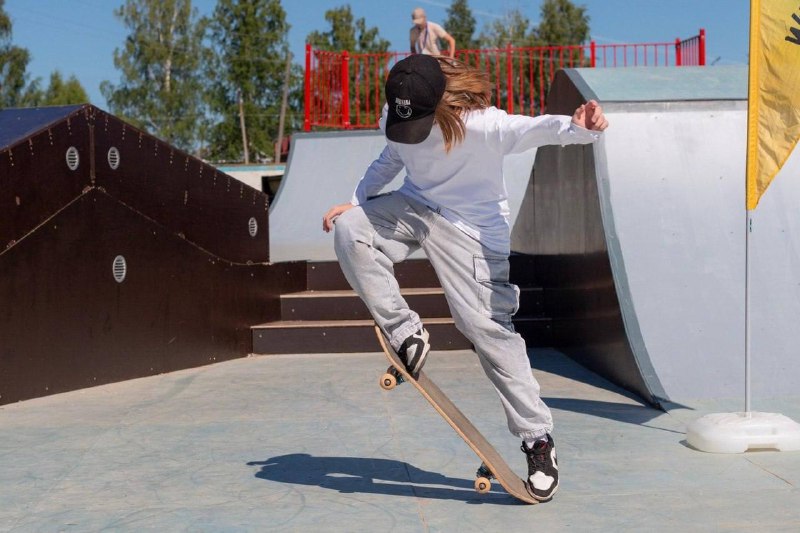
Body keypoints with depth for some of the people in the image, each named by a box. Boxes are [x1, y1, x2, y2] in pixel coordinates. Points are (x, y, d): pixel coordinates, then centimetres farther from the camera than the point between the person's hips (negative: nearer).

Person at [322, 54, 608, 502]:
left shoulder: (484, 125, -28)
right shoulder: (395, 119, -9)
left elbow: (536, 129, -45)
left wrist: (579, 128, -66)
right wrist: (357, 202, 11)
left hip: (471, 227, -5)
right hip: (413, 208, 5)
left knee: (488, 327, -12)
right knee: (349, 229, -23)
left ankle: (538, 438, 2)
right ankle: (405, 334, -10)